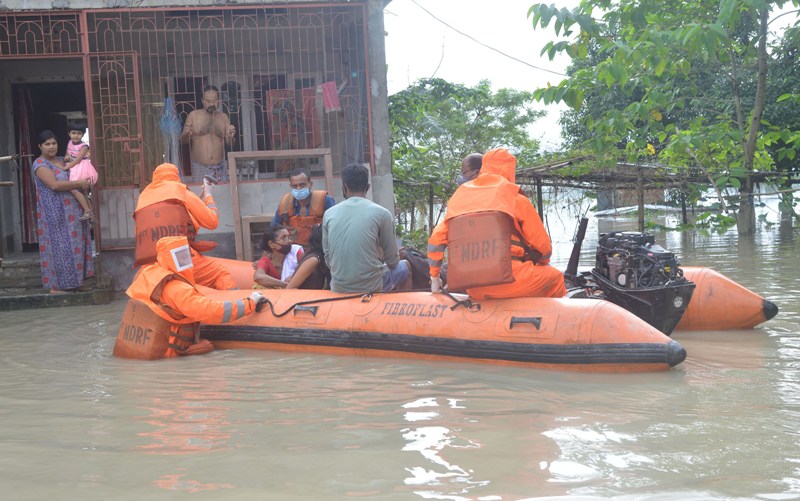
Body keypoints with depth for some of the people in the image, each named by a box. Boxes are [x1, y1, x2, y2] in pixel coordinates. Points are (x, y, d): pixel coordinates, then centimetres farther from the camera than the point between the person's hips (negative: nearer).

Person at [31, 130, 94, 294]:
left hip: (72, 212, 8)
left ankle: (73, 282, 17)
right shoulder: (40, 164, -9)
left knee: (74, 245, 9)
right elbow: (54, 185, -22)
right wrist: (78, 184, -16)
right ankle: (55, 286, -1)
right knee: (58, 247, -6)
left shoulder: (61, 161, 16)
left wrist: (84, 182, 8)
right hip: (55, 214, -8)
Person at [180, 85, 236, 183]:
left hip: (220, 167, 2)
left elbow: (230, 143, 9)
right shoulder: (193, 115, 2)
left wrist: (231, 137, -12)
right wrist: (186, 134, -17)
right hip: (199, 167, -2)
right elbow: (183, 140, 4)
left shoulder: (223, 117, 8)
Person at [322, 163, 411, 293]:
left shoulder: (329, 214, 0)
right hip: (372, 288, -3)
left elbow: (328, 259, 7)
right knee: (405, 267, 27)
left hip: (338, 289, 3)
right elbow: (392, 260, -2)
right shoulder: (381, 214, -9)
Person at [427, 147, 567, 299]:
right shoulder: (515, 198, 1)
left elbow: (436, 239, 9)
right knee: (555, 278, 22)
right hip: (508, 279, -5)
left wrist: (434, 276, 20)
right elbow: (541, 243, 6)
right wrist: (543, 262, 27)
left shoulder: (459, 197, 13)